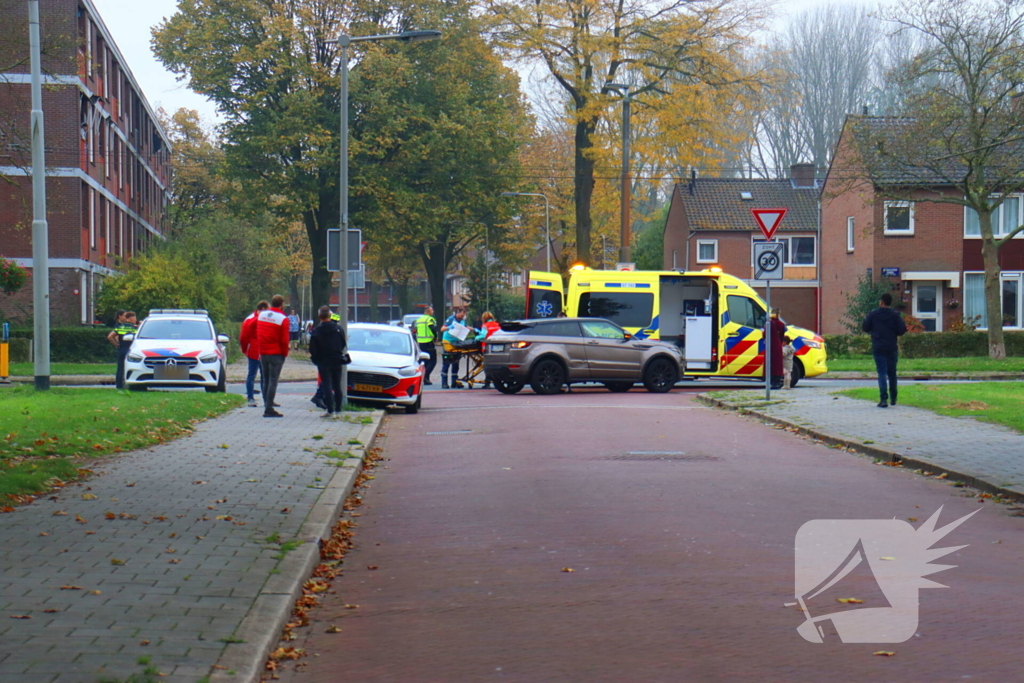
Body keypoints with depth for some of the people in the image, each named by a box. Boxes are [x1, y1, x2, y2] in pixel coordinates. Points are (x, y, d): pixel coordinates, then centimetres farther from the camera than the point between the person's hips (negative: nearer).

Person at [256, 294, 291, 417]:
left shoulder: (261, 315, 6)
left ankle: (267, 404, 17)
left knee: (266, 380, 14)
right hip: (276, 354, -5)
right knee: (273, 381, -5)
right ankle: (268, 409, -9)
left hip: (263, 353, 5)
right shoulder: (283, 319, -11)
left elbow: (258, 334, 12)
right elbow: (284, 339, -10)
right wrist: (285, 353, 3)